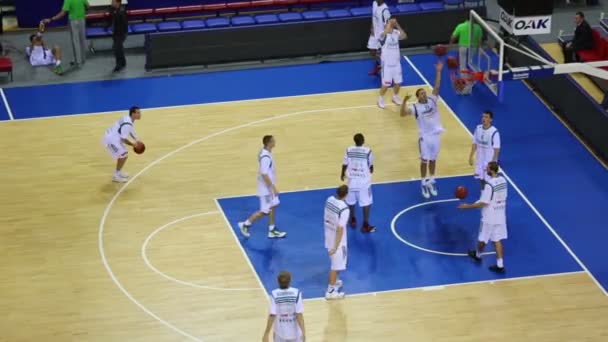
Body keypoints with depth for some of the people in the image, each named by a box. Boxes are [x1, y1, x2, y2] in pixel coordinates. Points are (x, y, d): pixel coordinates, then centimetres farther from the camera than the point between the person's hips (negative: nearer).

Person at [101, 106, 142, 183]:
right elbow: (124, 139, -23)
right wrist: (133, 144, -10)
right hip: (111, 139, -11)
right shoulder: (127, 124, -28)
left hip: (114, 138, 11)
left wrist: (136, 140, 11)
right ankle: (116, 176, -3)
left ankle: (118, 172, 36)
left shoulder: (130, 120, 5)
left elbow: (131, 132, 22)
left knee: (124, 154, 22)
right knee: (123, 155, -12)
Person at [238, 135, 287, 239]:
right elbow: (264, 175, -29)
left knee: (272, 207, 16)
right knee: (265, 211, 1)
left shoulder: (266, 153, 2)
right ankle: (245, 225, 14)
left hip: (269, 187, 10)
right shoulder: (265, 157, -28)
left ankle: (272, 231, 24)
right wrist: (274, 188, -24)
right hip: (266, 188, -10)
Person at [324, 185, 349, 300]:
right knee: (336, 265, 6)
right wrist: (336, 246, -21)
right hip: (337, 240, -8)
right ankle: (330, 291, 14)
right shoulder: (344, 209, -29)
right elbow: (340, 229, -27)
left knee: (334, 262, 28)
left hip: (329, 236, 8)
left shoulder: (329, 200, -6)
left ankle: (334, 281, 46)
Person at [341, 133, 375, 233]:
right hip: (364, 181, -3)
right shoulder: (367, 151, -15)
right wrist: (371, 171, 24)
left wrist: (342, 174, 22)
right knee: (366, 202, 5)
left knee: (351, 200, 21)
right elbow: (371, 165, -1)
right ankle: (365, 225, 6)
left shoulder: (349, 150, -8)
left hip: (352, 180, 3)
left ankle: (353, 220, 35)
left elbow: (345, 164, 2)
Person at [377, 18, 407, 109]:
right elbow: (385, 33, -41)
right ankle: (381, 98, 23)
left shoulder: (396, 33, -2)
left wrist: (397, 25, -23)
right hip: (387, 64, -5)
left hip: (396, 63, 5)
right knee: (386, 84, 1)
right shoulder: (384, 35, -16)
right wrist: (390, 23, -32)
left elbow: (404, 36, -21)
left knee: (398, 82, 13)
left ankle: (395, 96, 38)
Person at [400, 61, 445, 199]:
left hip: (436, 135, 3)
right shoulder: (416, 107, -12)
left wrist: (438, 72, -19)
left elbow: (437, 86, -10)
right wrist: (405, 101, -39)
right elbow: (402, 113, -25)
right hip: (425, 136, -3)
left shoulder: (432, 100, -1)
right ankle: (424, 184, 19)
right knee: (424, 161, 6)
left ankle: (431, 181, 30)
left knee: (433, 159, 16)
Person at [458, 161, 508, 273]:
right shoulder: (503, 180, 1)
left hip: (490, 218, -7)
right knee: (497, 240, 12)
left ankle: (478, 255, 43)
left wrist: (468, 206, -14)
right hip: (500, 216, 7)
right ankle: (500, 265, 10)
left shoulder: (489, 184, -25)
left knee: (482, 239, 19)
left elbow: (483, 203, -24)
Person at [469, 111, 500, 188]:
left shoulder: (494, 132, -20)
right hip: (480, 159, 6)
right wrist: (471, 157, 8)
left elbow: (497, 149, -17)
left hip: (489, 161, -6)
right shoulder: (478, 128, -2)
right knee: (481, 178, 16)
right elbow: (474, 144, 8)